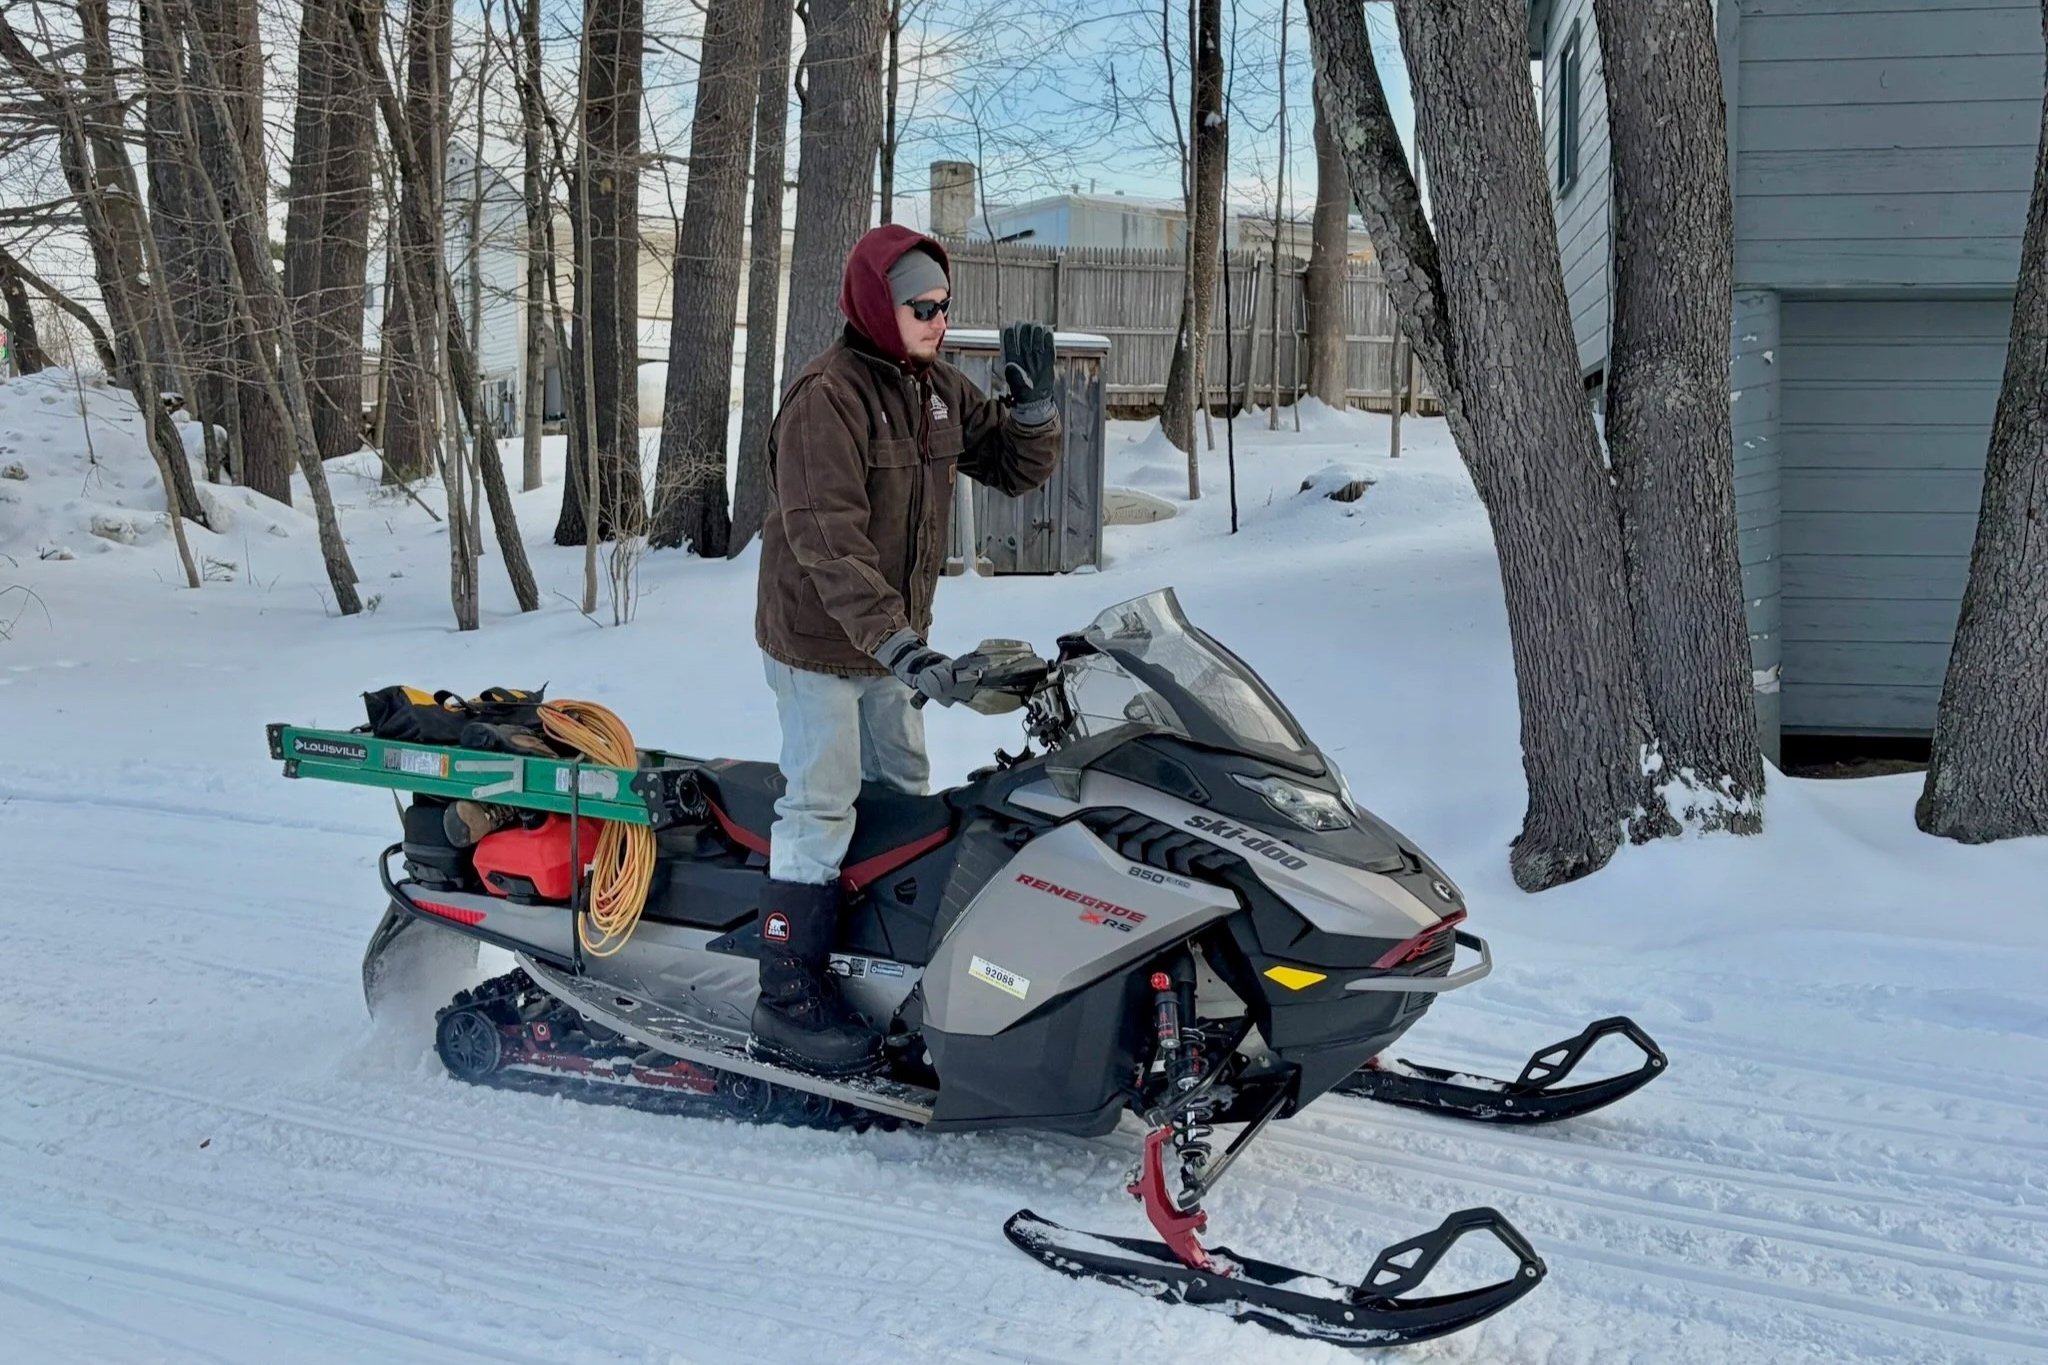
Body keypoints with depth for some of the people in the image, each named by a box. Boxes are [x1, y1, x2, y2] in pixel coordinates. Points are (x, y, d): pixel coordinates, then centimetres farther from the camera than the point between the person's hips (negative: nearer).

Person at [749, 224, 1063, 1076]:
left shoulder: (940, 389, 5)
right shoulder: (828, 396, -21)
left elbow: (1018, 470, 11)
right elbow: (827, 540, -30)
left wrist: (1034, 406, -10)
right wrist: (901, 648, -37)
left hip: (891, 639, 9)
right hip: (819, 640, -9)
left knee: (906, 799, 18)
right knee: (821, 812, -6)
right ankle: (790, 1003, 2)